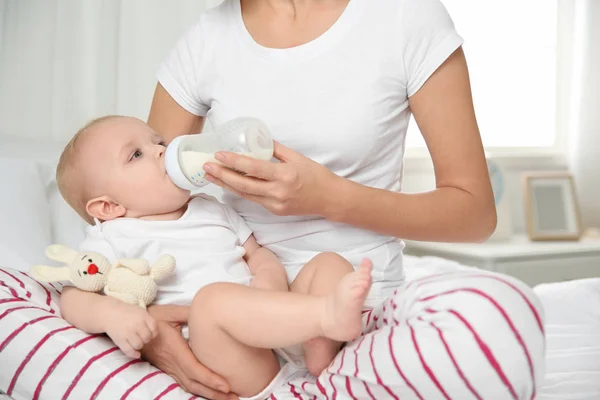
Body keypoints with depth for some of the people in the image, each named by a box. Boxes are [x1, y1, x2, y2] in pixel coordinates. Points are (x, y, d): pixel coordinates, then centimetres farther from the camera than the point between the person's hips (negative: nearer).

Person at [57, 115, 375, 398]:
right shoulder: (113, 239, 8)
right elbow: (73, 299, 1)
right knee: (213, 296, -35)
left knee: (329, 262, -3)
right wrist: (111, 313, -24)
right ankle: (328, 313, -43)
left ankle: (323, 346, -30)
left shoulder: (212, 210, 26)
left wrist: (271, 274, 1)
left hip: (281, 326, 7)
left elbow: (256, 253, 27)